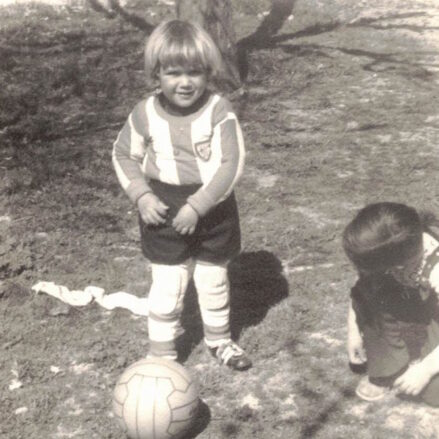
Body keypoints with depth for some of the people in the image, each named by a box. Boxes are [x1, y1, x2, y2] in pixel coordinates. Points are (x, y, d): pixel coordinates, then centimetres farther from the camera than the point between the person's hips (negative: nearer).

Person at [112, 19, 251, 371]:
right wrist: (142, 197, -11)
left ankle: (219, 339, 43)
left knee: (215, 282, 19)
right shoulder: (146, 113, -11)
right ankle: (162, 355, 23)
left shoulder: (219, 111, -18)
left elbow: (231, 165, -20)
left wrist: (197, 207, -25)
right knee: (167, 289, 5)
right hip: (165, 215, 0)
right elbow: (124, 155, 2)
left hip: (213, 213, 0)